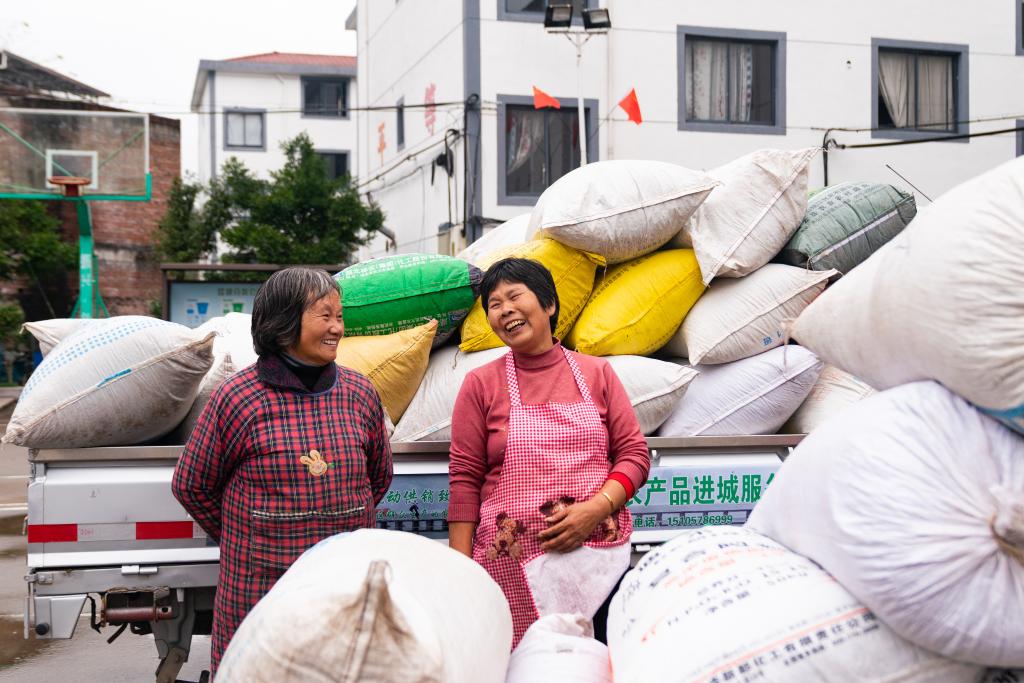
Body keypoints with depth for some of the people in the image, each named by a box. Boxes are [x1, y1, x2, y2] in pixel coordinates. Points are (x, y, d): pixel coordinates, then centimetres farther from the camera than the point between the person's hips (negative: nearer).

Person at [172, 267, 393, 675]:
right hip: (260, 590, -3)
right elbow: (190, 485, 4)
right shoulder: (238, 398, -7)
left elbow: (379, 477, 18)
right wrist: (243, 539, 11)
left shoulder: (360, 394, 3)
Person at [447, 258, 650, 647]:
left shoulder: (597, 373, 8)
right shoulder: (480, 385, 4)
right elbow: (465, 480, 3)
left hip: (600, 554, 2)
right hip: (514, 563, -1)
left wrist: (595, 508, -11)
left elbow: (635, 454, 7)